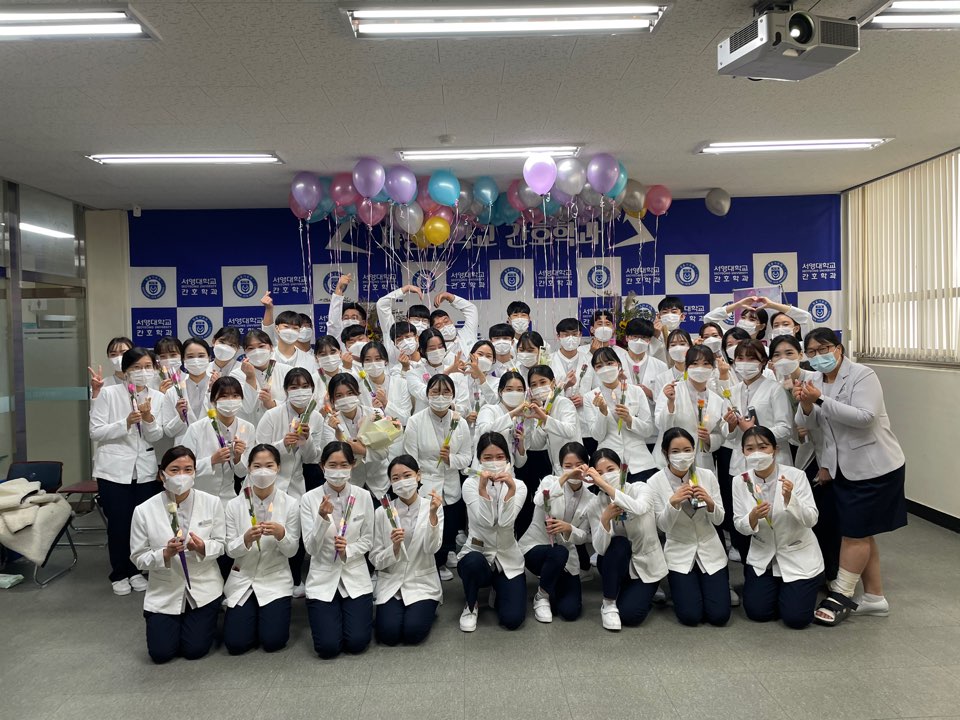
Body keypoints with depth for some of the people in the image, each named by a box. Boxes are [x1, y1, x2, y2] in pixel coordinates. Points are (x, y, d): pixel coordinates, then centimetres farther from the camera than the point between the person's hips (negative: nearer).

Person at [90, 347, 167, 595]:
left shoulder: (157, 397, 3)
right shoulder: (109, 393, -5)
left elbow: (155, 436, -2)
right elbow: (95, 432, -9)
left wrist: (148, 417, -22)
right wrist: (126, 423, -22)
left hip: (145, 469, 3)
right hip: (114, 469, -3)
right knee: (118, 523, 3)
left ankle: (136, 570, 25)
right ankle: (119, 574, 20)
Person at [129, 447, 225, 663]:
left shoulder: (212, 503, -10)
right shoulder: (144, 511, -12)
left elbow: (221, 545, -4)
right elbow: (138, 558, -7)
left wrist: (202, 547, -26)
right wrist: (165, 554, -26)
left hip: (203, 587, 0)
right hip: (164, 591, 0)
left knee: (194, 650, -5)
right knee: (161, 653, -4)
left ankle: (206, 618, 29)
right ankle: (167, 623, 30)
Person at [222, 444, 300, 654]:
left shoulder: (290, 504, -10)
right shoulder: (234, 505, -7)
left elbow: (292, 551, -6)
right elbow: (230, 551, -5)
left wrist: (280, 534, -28)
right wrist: (246, 539, -27)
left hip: (275, 580, -1)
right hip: (242, 579, 1)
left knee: (273, 641, -11)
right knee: (236, 644, -7)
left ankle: (272, 612, 22)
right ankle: (250, 614, 25)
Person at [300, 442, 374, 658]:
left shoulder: (363, 496, -6)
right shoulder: (310, 499, -9)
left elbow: (367, 541, 1)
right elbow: (311, 548, -13)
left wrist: (347, 551, -19)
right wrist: (322, 518, -30)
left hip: (355, 577, 1)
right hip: (323, 577, 0)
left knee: (357, 643, -10)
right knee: (328, 647, -10)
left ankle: (358, 611, 23)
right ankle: (326, 615, 23)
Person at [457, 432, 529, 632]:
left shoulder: (518, 485, -3)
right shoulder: (470, 484, -8)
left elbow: (506, 521, -20)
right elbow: (485, 521, -21)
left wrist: (511, 489, -31)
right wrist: (482, 487, -31)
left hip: (507, 559, 1)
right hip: (477, 553, -1)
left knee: (512, 619, -15)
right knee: (474, 562, -38)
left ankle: (497, 589, 21)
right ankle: (471, 605, -4)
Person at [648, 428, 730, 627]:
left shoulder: (707, 476, -8)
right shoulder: (655, 482, -13)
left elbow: (719, 520, -4)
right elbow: (663, 526, -12)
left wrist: (709, 502, -26)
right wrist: (673, 502, -32)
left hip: (710, 551, 2)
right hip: (679, 553, -1)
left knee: (719, 616, -6)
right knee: (691, 616, -11)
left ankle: (707, 585, 26)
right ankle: (682, 586, 21)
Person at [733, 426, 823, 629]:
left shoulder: (795, 475, -18)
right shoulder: (740, 482, -10)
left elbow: (811, 520, -21)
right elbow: (740, 527, -7)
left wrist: (789, 498, -40)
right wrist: (753, 517, -30)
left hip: (798, 557, -2)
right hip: (762, 556, 3)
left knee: (796, 618, -9)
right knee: (757, 612, -5)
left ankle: (793, 589, 23)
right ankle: (774, 586, 26)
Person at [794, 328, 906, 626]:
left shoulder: (862, 375, -14)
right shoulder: (817, 382, 6)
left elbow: (864, 417, -26)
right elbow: (807, 423, 0)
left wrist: (821, 400, -30)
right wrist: (805, 404, -21)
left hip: (873, 466, -7)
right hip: (843, 467, 7)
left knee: (855, 532, -1)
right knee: (861, 533, 14)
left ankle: (841, 595, 10)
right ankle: (874, 597, 24)